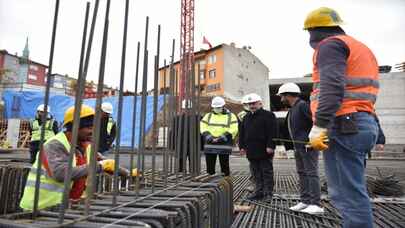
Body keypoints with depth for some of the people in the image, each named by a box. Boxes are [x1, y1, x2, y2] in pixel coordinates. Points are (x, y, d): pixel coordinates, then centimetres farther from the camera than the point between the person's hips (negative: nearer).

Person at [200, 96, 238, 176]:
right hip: (210, 144, 3)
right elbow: (203, 127, 5)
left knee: (224, 165, 2)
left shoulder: (230, 116, 4)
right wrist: (208, 137, -12)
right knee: (210, 165, 8)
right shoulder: (208, 115, 14)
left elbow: (233, 129, -7)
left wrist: (222, 138, -18)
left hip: (224, 144, -3)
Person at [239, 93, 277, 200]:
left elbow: (272, 132, -11)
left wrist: (270, 146, -17)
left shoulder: (268, 115, -4)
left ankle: (268, 193, 13)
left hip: (264, 151, -6)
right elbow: (242, 133, 18)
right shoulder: (246, 117, 16)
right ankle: (259, 191, 21)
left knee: (267, 172, 3)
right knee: (256, 174, 12)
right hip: (252, 151, 6)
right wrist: (242, 146, 11)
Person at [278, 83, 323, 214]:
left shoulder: (303, 105, -13)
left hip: (308, 146, -10)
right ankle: (305, 202, 20)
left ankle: (316, 204, 1)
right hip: (298, 147, 10)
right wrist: (293, 146, 15)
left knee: (311, 173, -5)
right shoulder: (292, 109, 15)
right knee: (302, 173, 12)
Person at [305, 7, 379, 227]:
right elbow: (355, 88, 24)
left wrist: (319, 126, -23)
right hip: (363, 124, 10)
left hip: (343, 126, -10)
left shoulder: (330, 45, -3)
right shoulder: (361, 48, 28)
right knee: (353, 191, 16)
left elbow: (332, 88, -19)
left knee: (347, 195, -6)